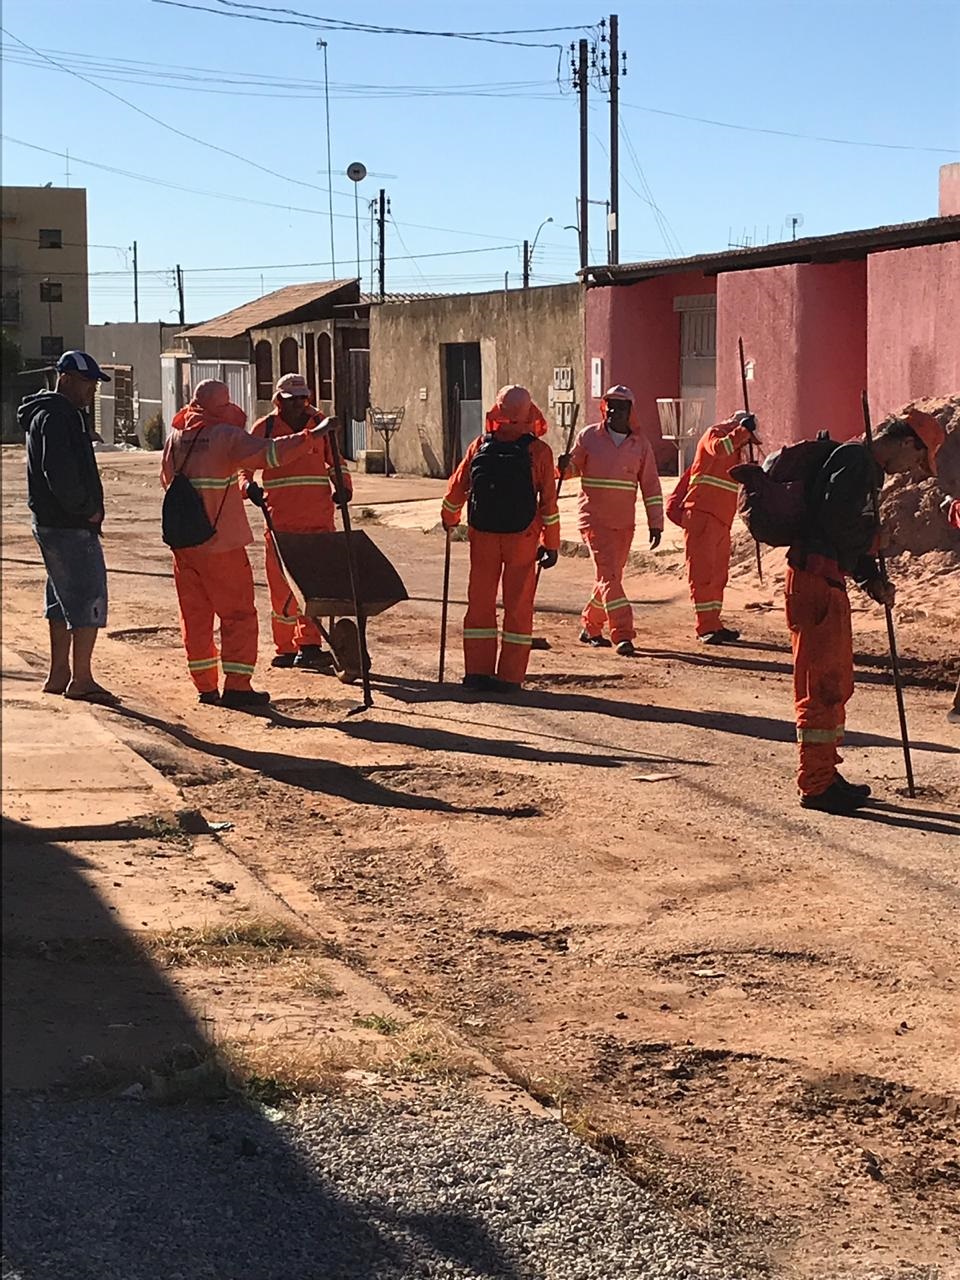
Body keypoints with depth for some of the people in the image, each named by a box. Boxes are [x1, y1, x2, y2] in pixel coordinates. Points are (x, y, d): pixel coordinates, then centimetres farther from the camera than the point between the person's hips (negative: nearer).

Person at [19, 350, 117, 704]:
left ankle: (58, 675, 25)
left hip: (52, 524, 11)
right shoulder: (55, 417, -15)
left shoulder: (65, 414, 18)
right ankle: (80, 680, -5)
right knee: (88, 599, -8)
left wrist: (87, 510, 12)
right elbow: (60, 474, -24)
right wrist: (87, 510, -15)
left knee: (64, 600, 17)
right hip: (70, 526, -11)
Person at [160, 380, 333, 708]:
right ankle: (236, 685, -4)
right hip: (222, 543, -6)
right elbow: (269, 453, -22)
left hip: (183, 543, 6)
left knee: (196, 615, 12)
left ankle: (206, 686, 15)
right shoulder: (226, 436, -11)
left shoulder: (175, 438, 7)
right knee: (239, 613, 2)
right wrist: (313, 436, -19)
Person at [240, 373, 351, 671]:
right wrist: (248, 486, -16)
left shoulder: (320, 425, 9)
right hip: (280, 520, -1)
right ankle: (285, 648, 11)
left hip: (318, 517, 1)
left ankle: (309, 646, -1)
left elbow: (335, 461, 18)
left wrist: (344, 486, 0)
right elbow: (244, 465, 4)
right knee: (282, 584, 2)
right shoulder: (264, 429, 3)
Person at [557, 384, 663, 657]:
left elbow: (651, 486, 7)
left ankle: (590, 627, 29)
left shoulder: (640, 444, 4)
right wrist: (565, 467, -14)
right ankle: (623, 637, -17)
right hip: (594, 519, -3)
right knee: (609, 575, -13)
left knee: (612, 577, 10)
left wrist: (655, 524, 4)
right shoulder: (589, 437, 0)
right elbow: (575, 466, 11)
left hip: (624, 523, 3)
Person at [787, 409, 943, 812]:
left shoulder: (866, 467, 20)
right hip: (815, 581, -11)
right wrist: (875, 532, -8)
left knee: (836, 681, 17)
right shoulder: (856, 460, -13)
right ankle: (816, 785, -2)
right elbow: (837, 519, -26)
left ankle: (825, 775, 26)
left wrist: (873, 580, 9)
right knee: (822, 684, -6)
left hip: (828, 582, 11)